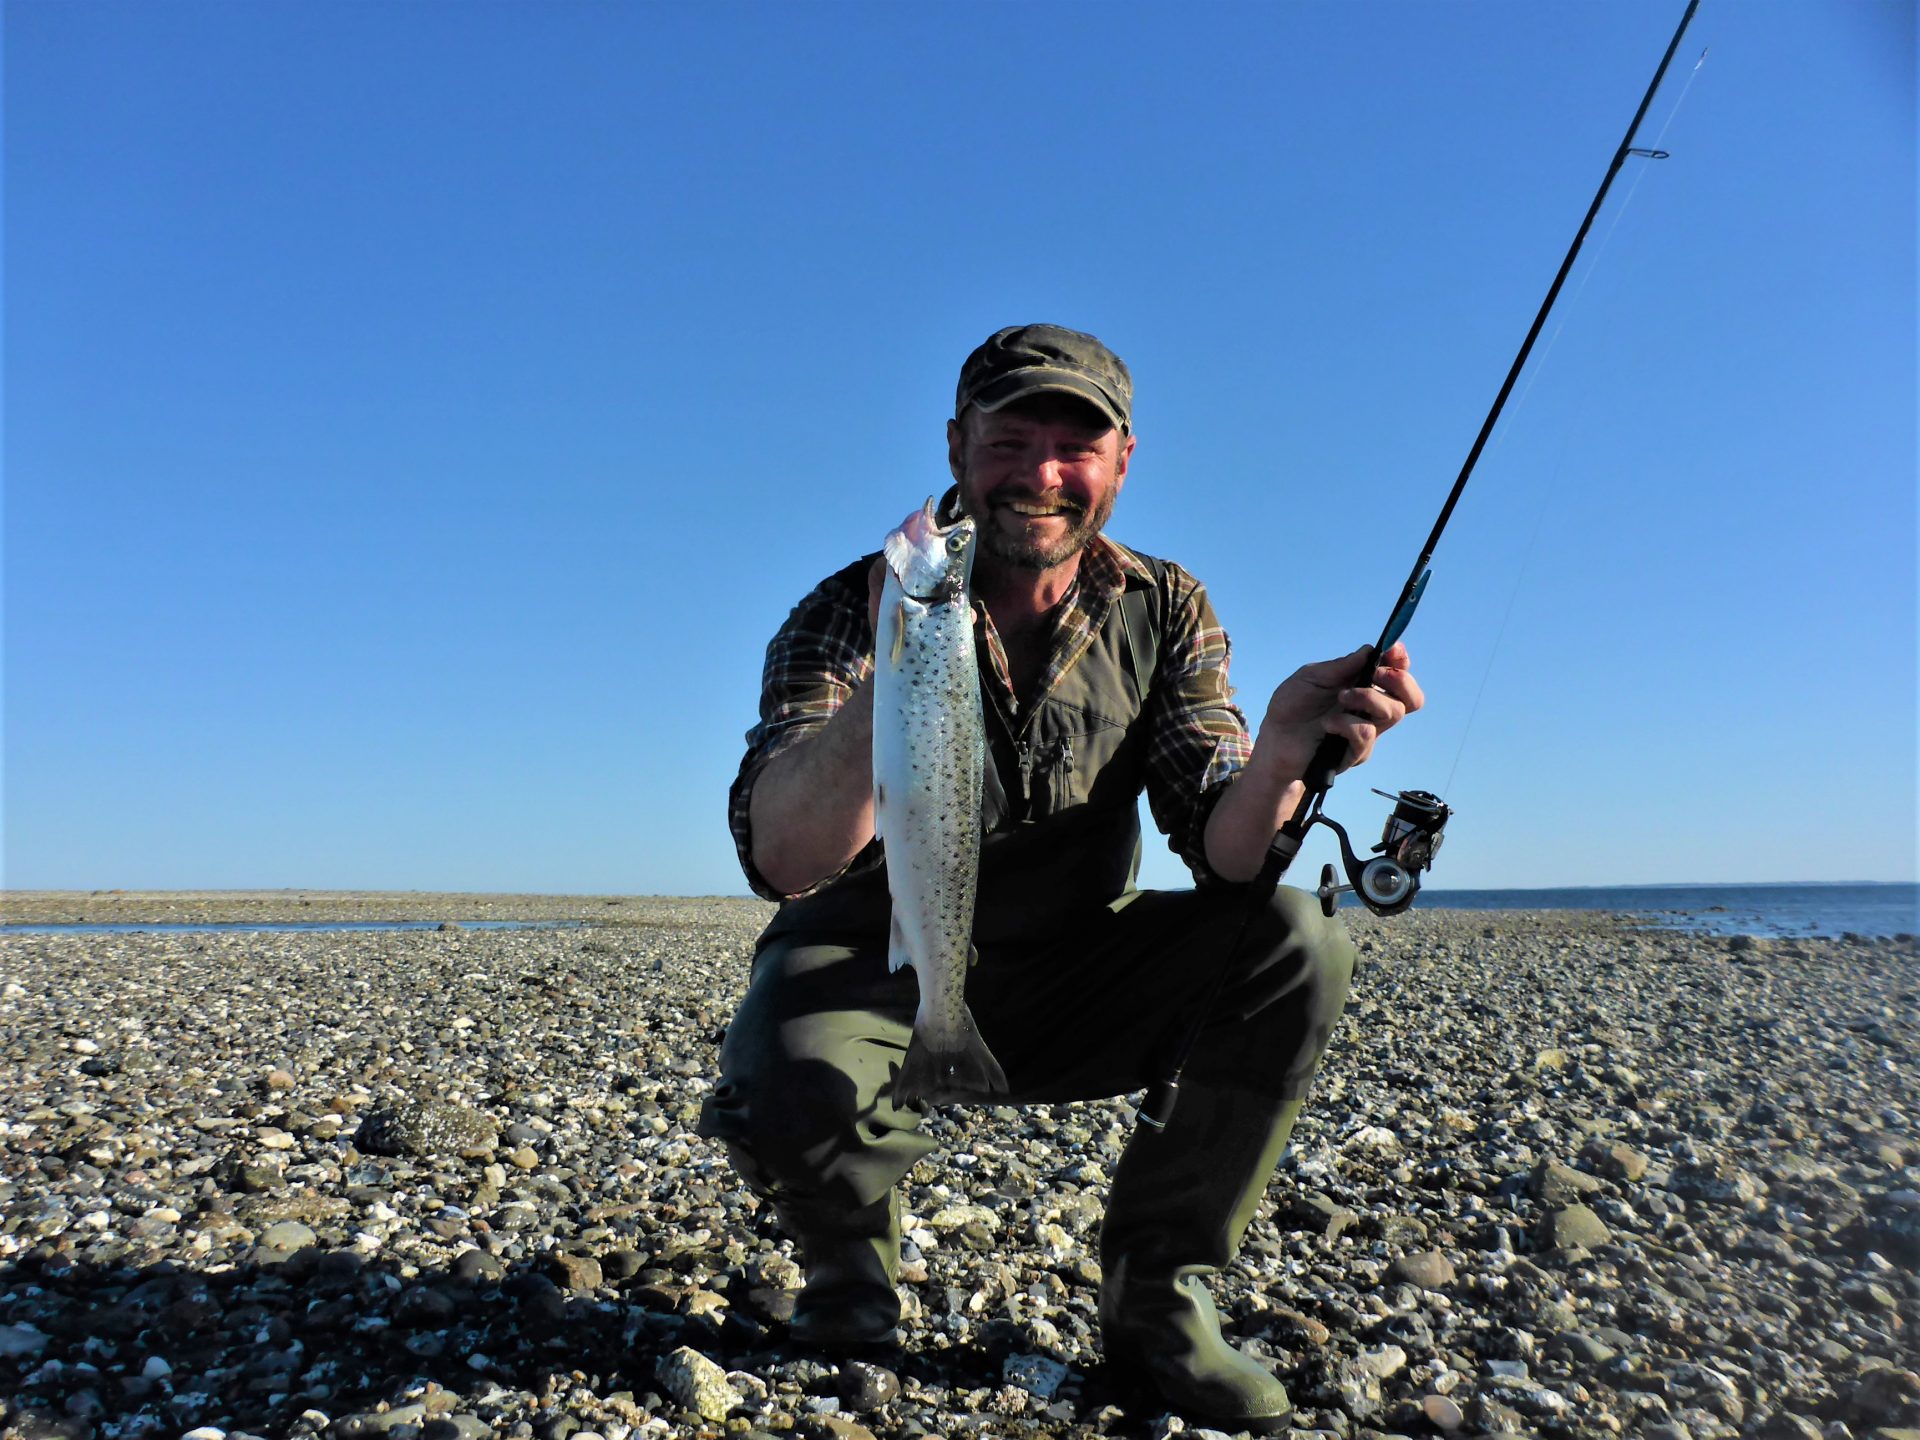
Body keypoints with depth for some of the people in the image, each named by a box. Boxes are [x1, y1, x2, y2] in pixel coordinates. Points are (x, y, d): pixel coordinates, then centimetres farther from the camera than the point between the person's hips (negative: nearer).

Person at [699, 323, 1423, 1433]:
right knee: (792, 1087, -35)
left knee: (1294, 944, -20)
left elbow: (1223, 853, -14)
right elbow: (780, 864, -29)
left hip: (1065, 984, 3)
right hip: (877, 965, -2)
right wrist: (888, 682, -46)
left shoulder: (1163, 610, -5)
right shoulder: (852, 610, -15)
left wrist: (1279, 757, -37)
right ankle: (852, 1268, 5)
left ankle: (1155, 1297, -1)